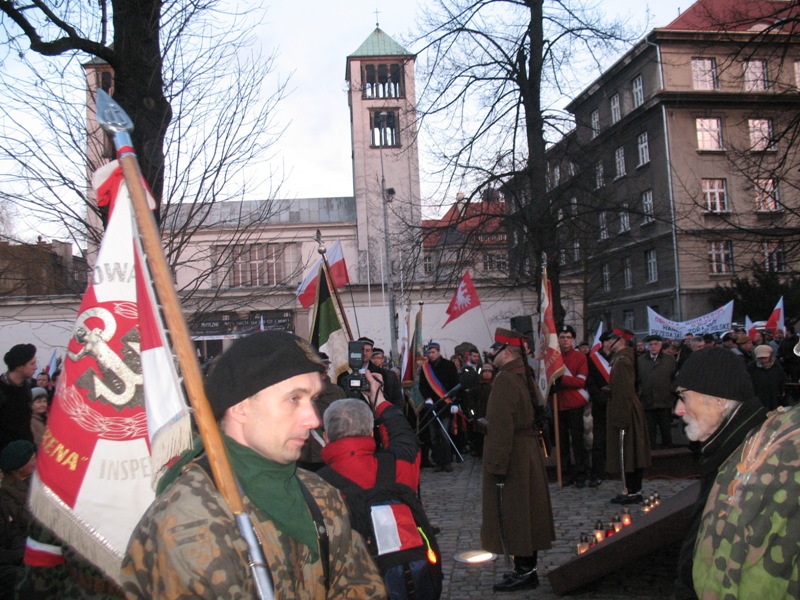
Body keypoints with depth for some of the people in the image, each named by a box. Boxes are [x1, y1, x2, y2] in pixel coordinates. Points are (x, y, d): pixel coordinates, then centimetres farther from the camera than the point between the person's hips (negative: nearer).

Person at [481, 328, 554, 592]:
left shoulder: (505, 380, -20)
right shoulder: (523, 375, 10)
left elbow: (501, 427, -23)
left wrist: (497, 466, -21)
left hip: (512, 457, -10)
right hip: (529, 452, 10)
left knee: (512, 514, 0)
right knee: (526, 511, 15)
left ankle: (524, 572, 7)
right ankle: (527, 568, 26)